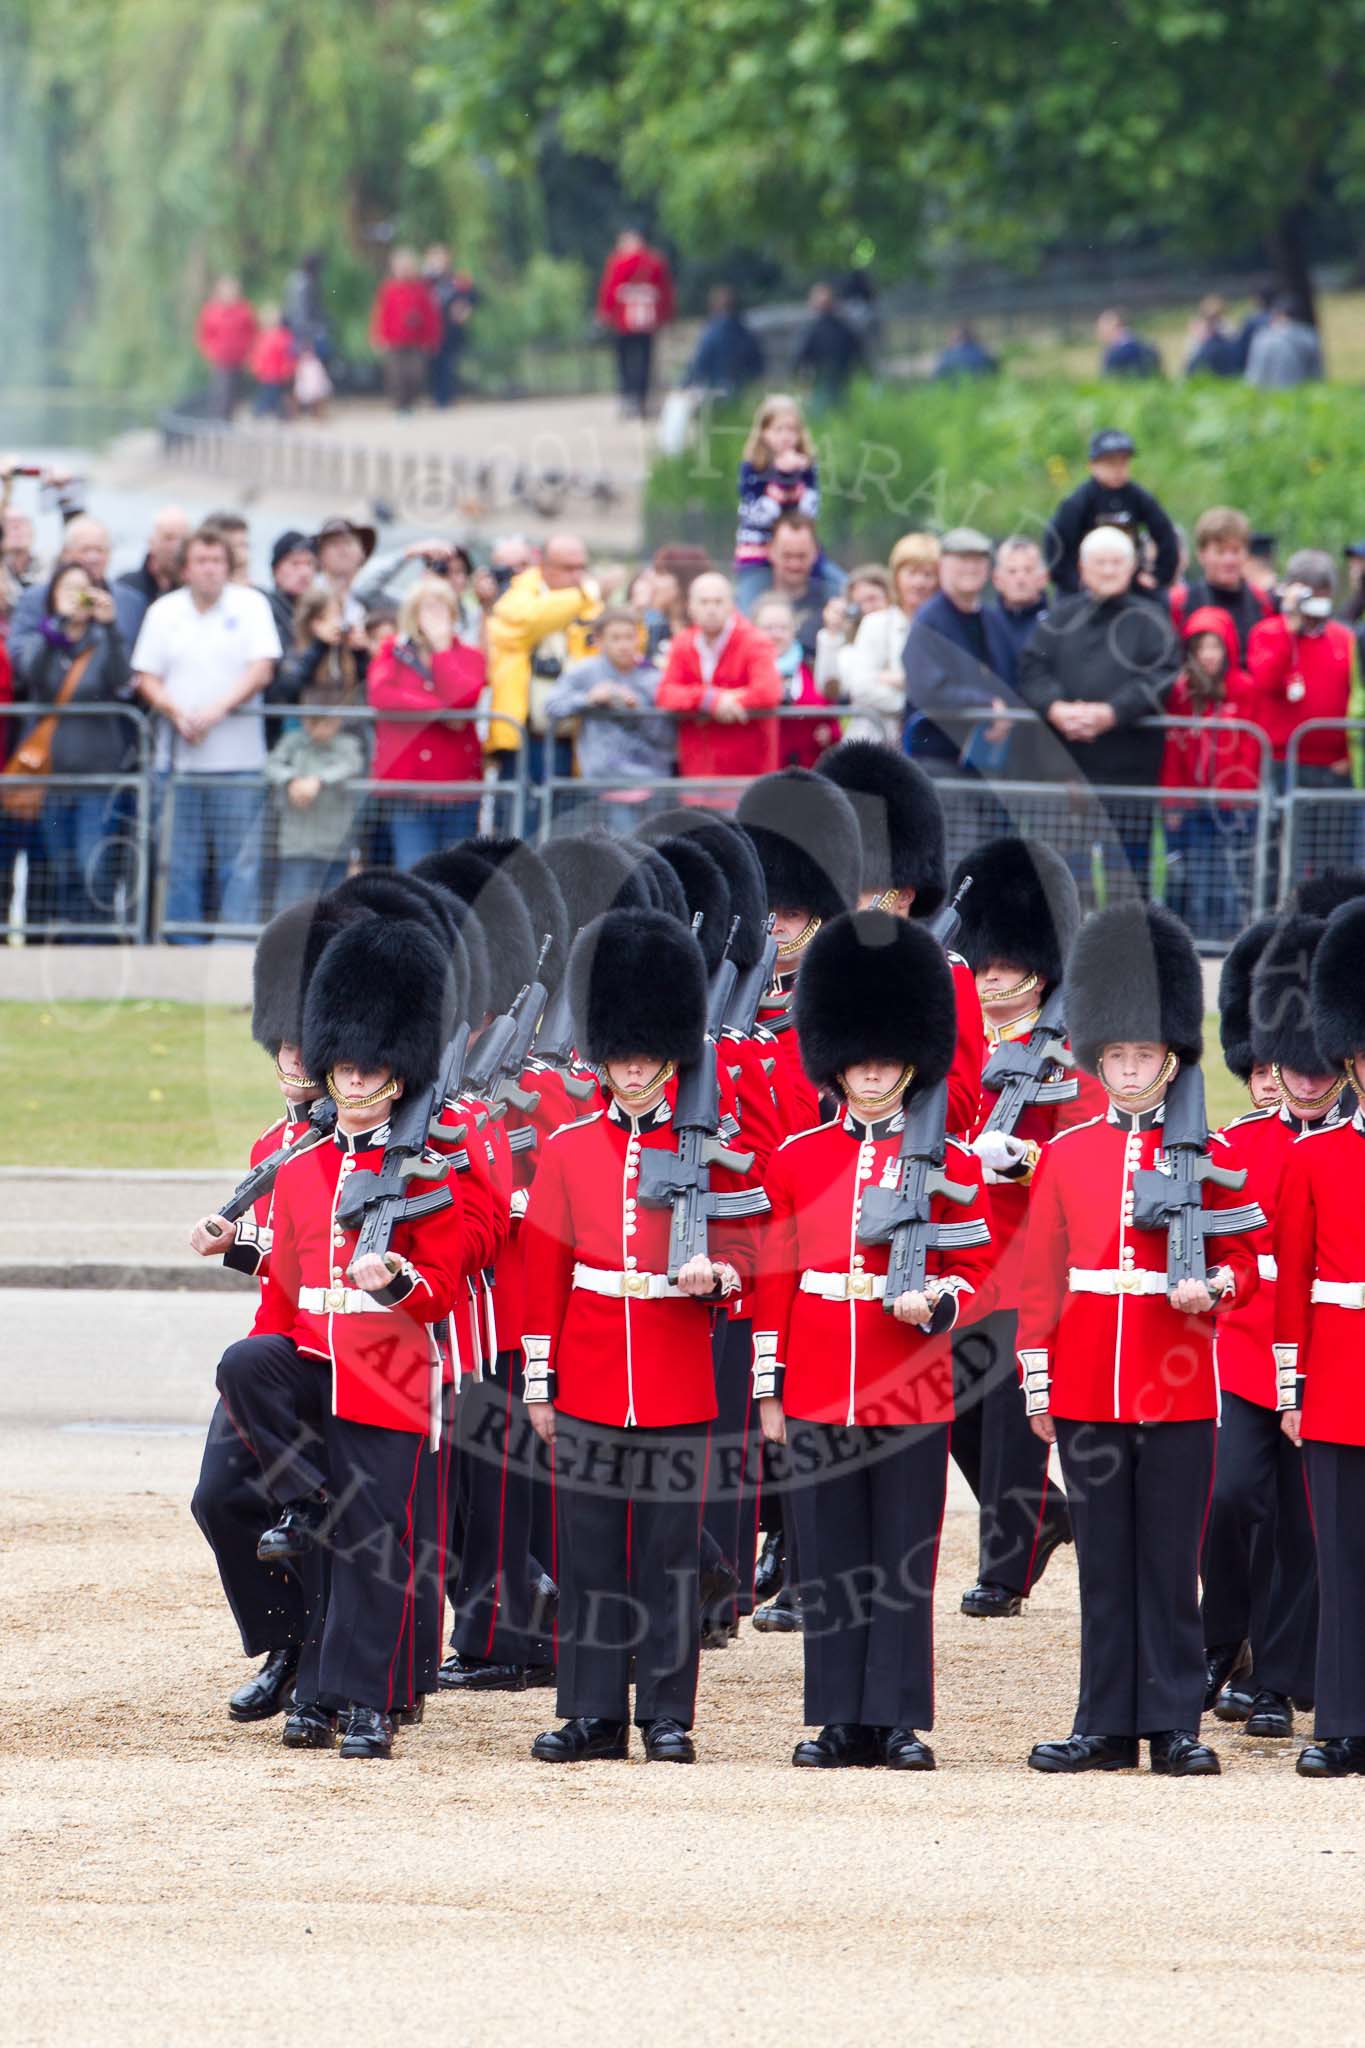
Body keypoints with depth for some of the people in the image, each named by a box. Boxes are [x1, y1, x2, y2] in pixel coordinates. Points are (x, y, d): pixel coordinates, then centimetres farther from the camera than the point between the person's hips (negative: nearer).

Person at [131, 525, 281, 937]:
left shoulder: (250, 605, 4)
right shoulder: (165, 612, 10)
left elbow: (261, 670, -4)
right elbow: (146, 678, 7)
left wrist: (220, 708, -17)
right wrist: (177, 713, -11)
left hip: (238, 760, -2)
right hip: (180, 758, 2)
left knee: (240, 863, -6)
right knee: (181, 862, 3)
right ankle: (182, 946, 8)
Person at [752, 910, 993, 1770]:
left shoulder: (950, 1165, 1)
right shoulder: (797, 1160, 7)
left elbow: (976, 1270, 5)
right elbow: (775, 1279, 9)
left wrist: (937, 1303, -17)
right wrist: (770, 1388, 6)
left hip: (912, 1393, -2)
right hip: (819, 1392, 2)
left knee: (904, 1561, 1)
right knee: (829, 1562, 4)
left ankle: (901, 1720, 6)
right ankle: (838, 1720, 9)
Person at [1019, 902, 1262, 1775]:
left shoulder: (1209, 1156, 2)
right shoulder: (1067, 1155, 7)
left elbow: (1243, 1267, 6)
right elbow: (1041, 1276, 8)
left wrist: (1212, 1287, -16)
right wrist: (1037, 1384, 4)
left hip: (1178, 1395, -2)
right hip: (1087, 1393, 2)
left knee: (1170, 1563, 0)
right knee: (1104, 1563, 6)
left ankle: (1176, 1726, 4)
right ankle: (1107, 1725, 10)